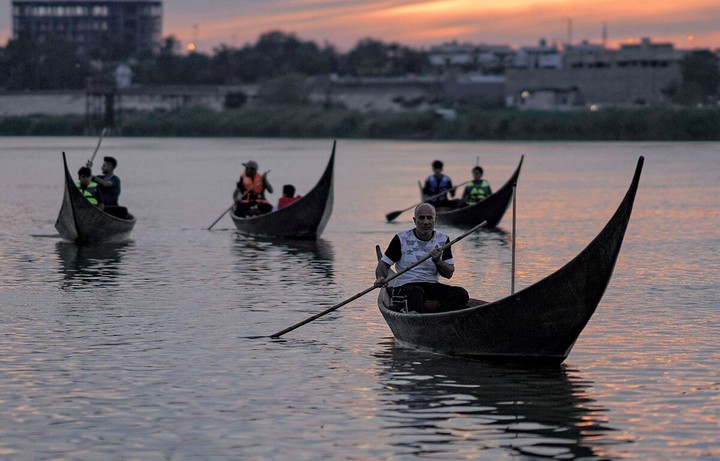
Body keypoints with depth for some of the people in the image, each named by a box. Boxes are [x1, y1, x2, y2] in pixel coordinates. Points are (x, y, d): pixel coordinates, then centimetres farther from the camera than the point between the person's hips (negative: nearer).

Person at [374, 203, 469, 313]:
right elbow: (383, 264, 5)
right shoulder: (401, 239, 4)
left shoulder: (443, 240, 11)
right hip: (405, 287, -3)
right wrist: (380, 278, -17)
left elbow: (449, 273, 8)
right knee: (416, 292, -39)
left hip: (433, 287, 4)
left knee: (461, 294, -24)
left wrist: (438, 261, -13)